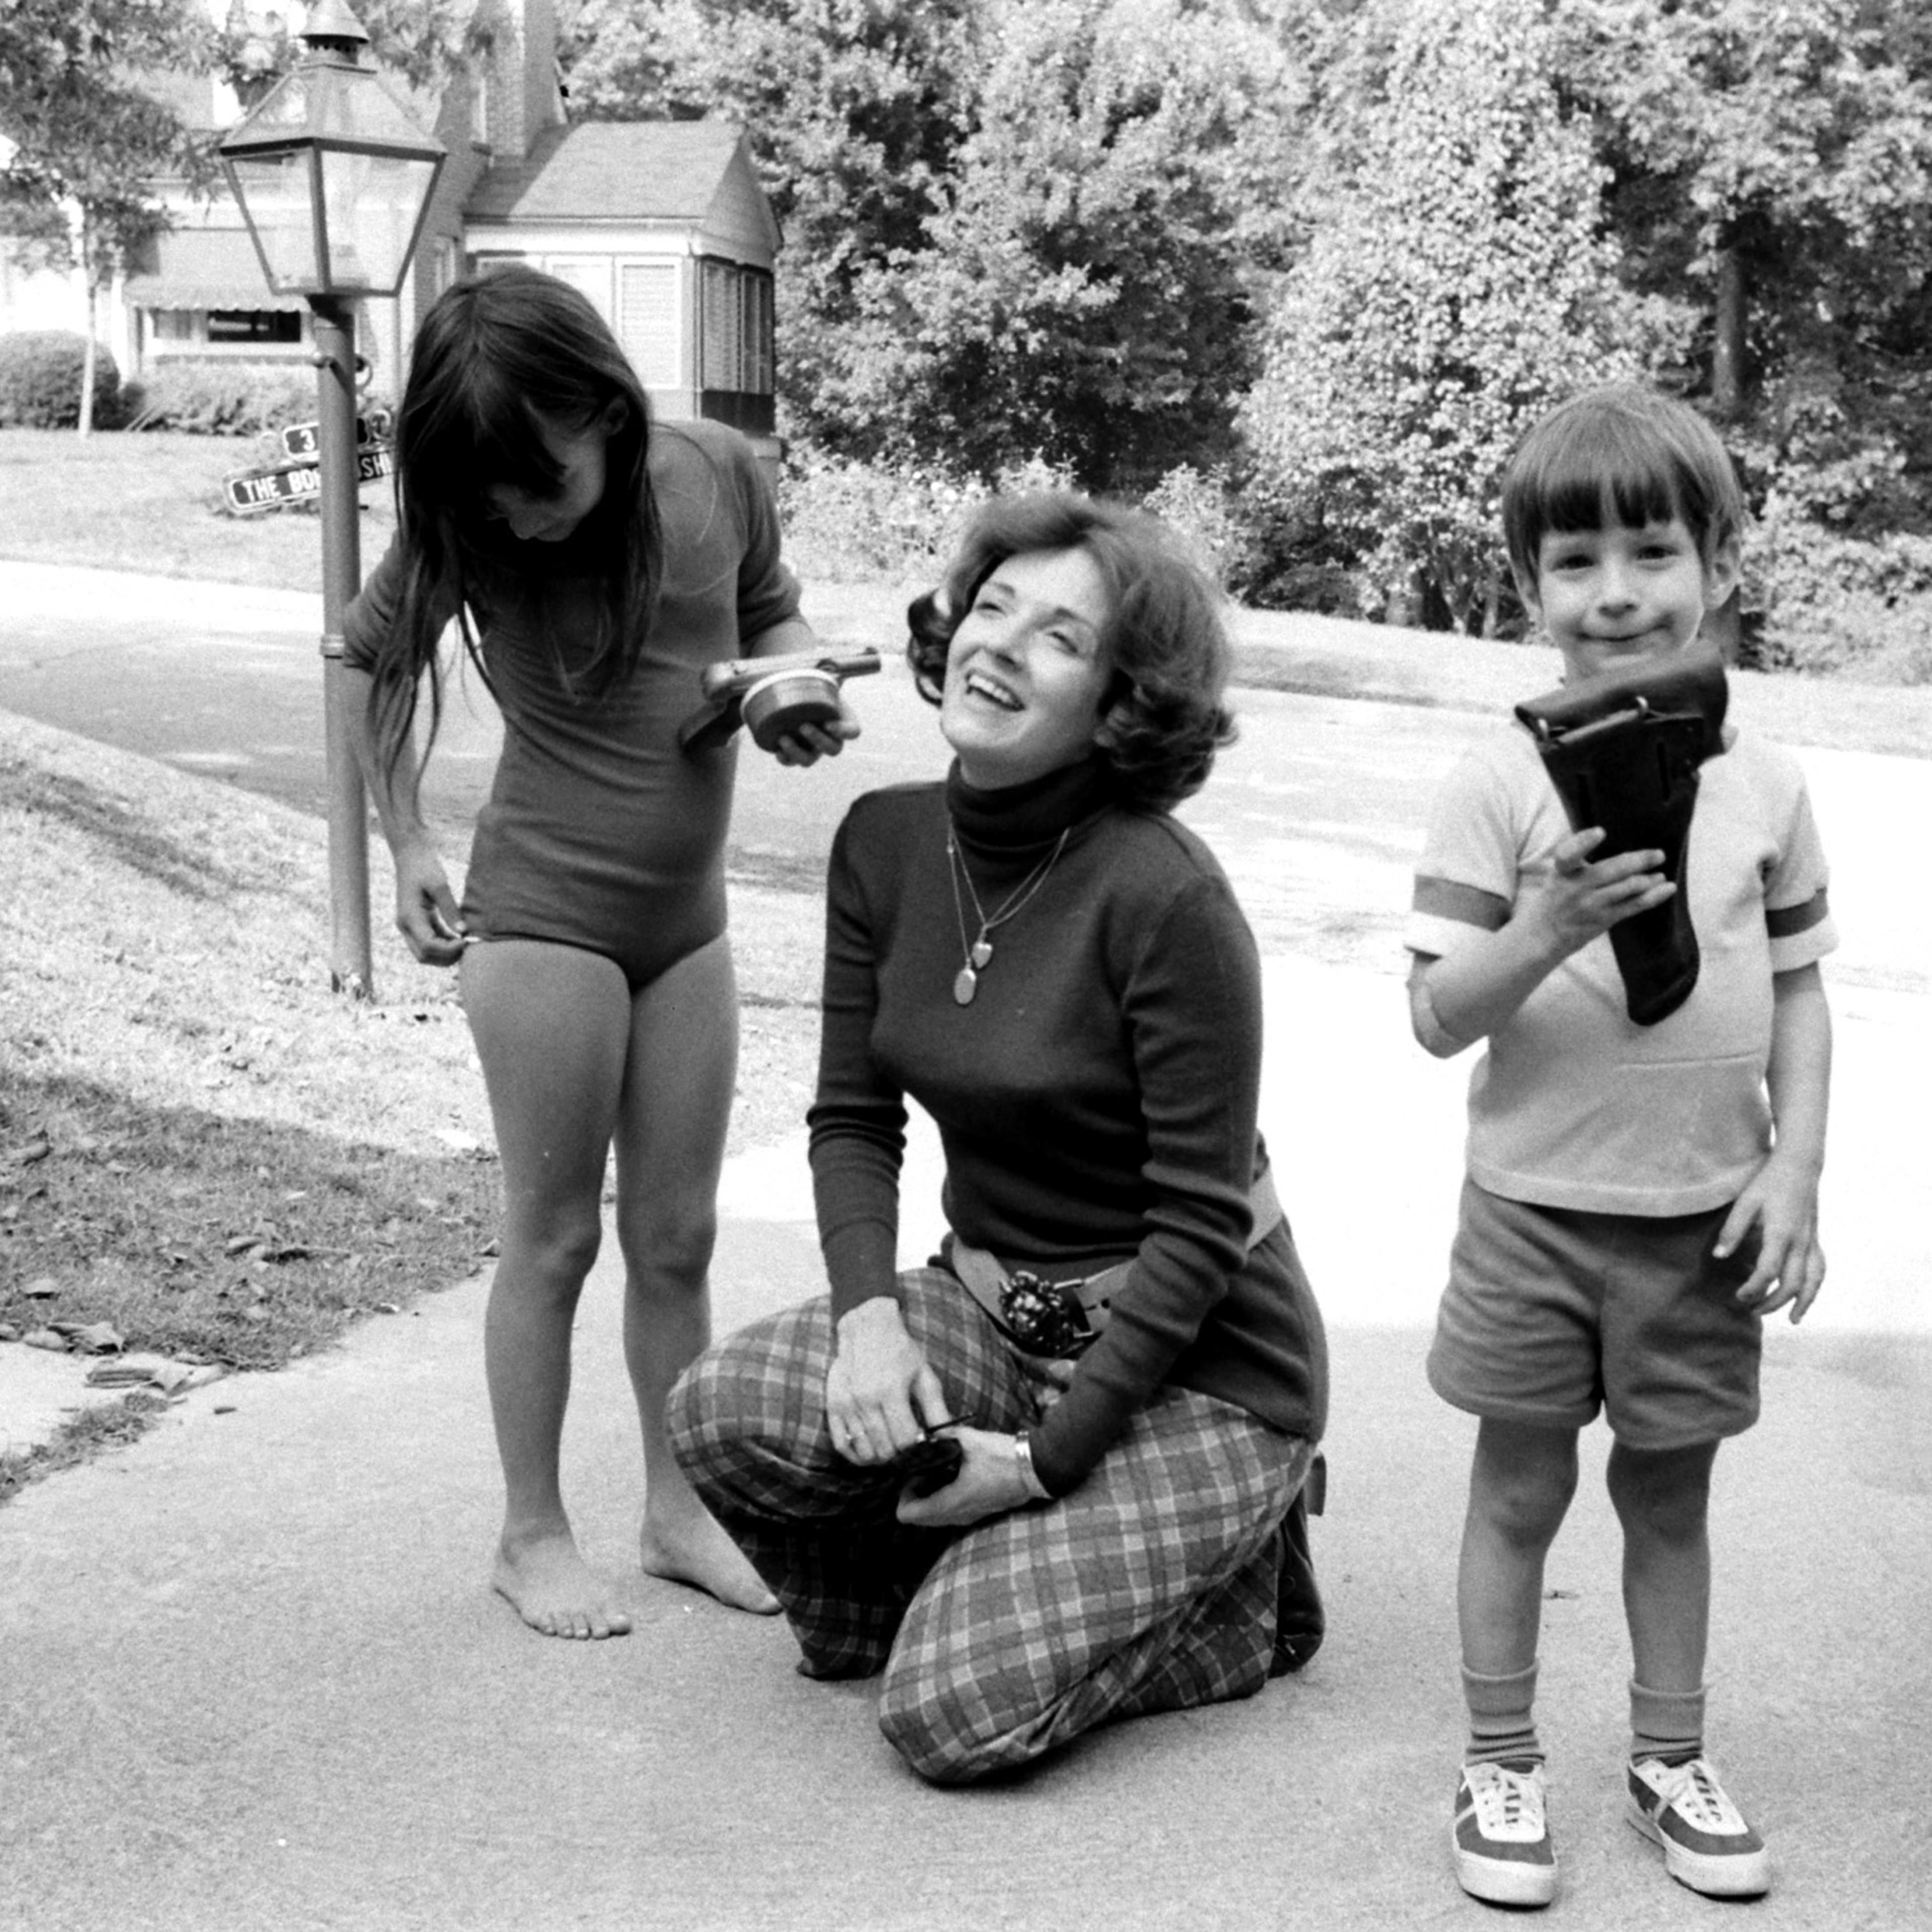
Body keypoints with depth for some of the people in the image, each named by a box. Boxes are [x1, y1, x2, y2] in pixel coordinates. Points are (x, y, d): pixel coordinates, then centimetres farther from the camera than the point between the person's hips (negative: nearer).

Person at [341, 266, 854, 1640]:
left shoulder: (717, 472, -8)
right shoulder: (464, 536, -13)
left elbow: (772, 611, 10)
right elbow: (372, 660, 4)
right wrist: (408, 846, 1)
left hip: (690, 916, 3)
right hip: (544, 914, -3)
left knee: (678, 1237, 12)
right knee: (555, 1237, 5)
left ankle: (680, 1511, 27)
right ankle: (533, 1534, 20)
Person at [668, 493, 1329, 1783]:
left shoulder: (1165, 896, -23)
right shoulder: (887, 842, -2)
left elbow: (1203, 1222, -19)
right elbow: (854, 1118, 3)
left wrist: (1046, 1459, -17)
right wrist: (867, 1315, -16)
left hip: (1194, 1371, -6)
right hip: (989, 1310, 6)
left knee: (956, 1713, -16)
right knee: (724, 1413, -20)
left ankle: (1231, 1592, 11)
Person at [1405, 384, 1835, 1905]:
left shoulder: (1765, 784, 0)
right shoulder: (1503, 784, -10)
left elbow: (1799, 989, 7)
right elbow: (1436, 1018, -11)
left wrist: (1796, 1167, -1)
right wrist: (1543, 938, -29)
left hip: (1705, 1221, 2)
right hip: (1538, 1210, -2)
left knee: (1672, 1495, 16)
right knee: (1520, 1493, 10)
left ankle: (1671, 1761, 32)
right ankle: (1501, 1765, 25)